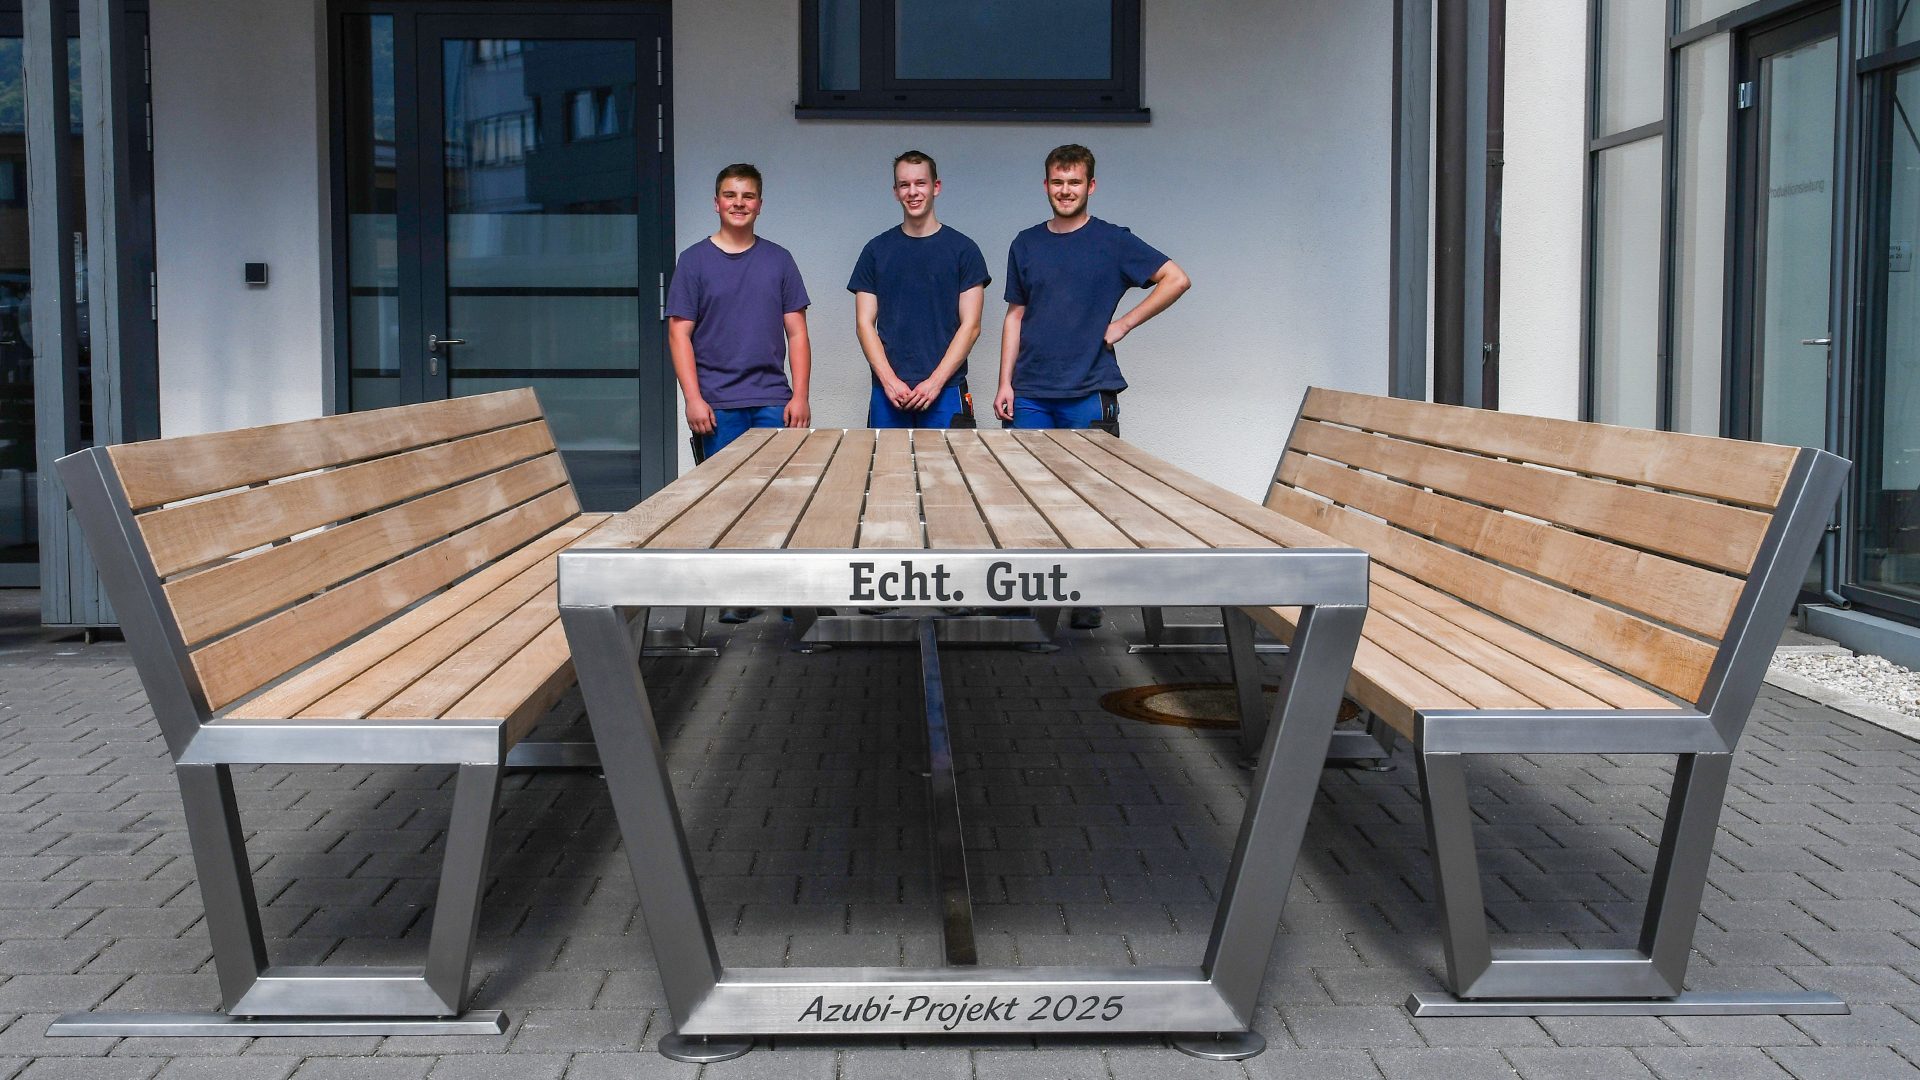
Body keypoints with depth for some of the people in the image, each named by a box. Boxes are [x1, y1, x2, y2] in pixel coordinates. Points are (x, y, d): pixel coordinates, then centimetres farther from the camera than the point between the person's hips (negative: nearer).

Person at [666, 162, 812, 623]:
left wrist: (800, 395, 0)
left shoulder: (778, 260, 10)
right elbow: (680, 333, 1)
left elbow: (796, 332, 9)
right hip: (718, 406, -1)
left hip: (773, 402, 1)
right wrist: (693, 398, -8)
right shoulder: (694, 261, 5)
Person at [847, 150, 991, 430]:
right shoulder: (876, 250, 10)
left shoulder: (963, 249, 4)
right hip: (887, 394, 2)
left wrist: (935, 381, -10)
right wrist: (889, 380, -8)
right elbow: (865, 323, 6)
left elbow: (970, 326, 0)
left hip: (945, 392, -1)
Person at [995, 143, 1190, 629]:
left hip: (1089, 393, -3)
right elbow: (1016, 315, 14)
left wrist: (1123, 324, -5)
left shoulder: (1113, 241, 1)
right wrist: (1006, 383, 6)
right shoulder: (1026, 244, 11)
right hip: (1031, 394, 3)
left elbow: (1176, 279, 1)